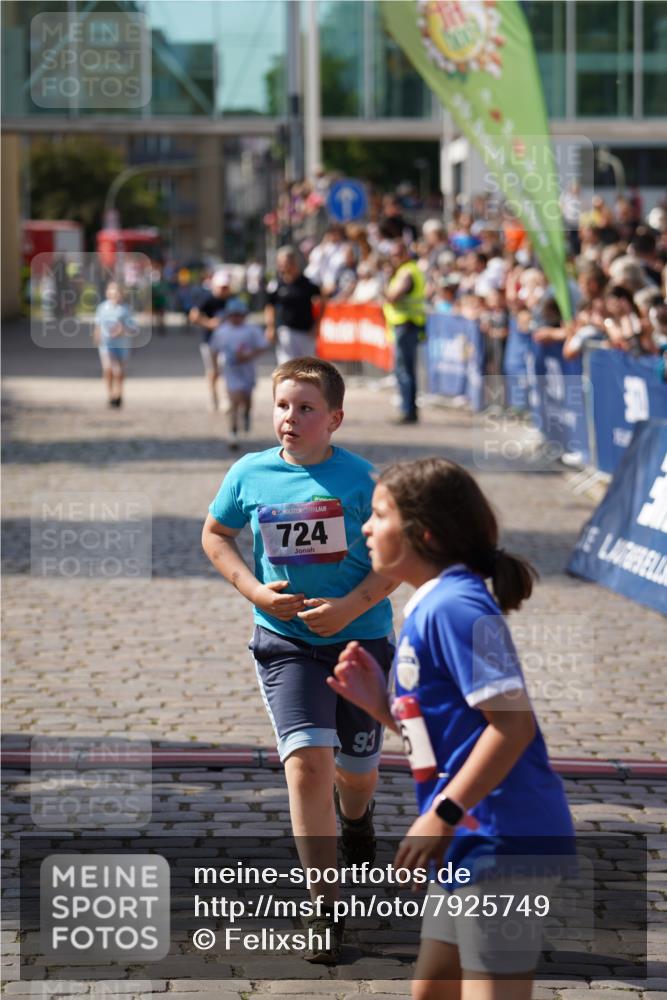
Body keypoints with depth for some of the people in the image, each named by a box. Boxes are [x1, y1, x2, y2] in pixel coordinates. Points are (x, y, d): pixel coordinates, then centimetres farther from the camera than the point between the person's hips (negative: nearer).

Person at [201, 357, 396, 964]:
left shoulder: (360, 479, -11)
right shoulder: (250, 473, -4)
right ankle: (325, 910, -10)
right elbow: (215, 535, 12)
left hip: (359, 639, 0)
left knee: (355, 771, 13)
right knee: (308, 761, -17)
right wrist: (255, 590, -3)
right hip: (285, 641, 0)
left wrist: (351, 606, -19)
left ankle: (356, 822, 53)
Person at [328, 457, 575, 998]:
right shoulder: (429, 608, 15)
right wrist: (380, 702, 6)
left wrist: (443, 814, -22)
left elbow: (513, 723, -22)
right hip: (470, 841, 11)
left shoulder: (455, 608, -16)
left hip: (504, 839, -11)